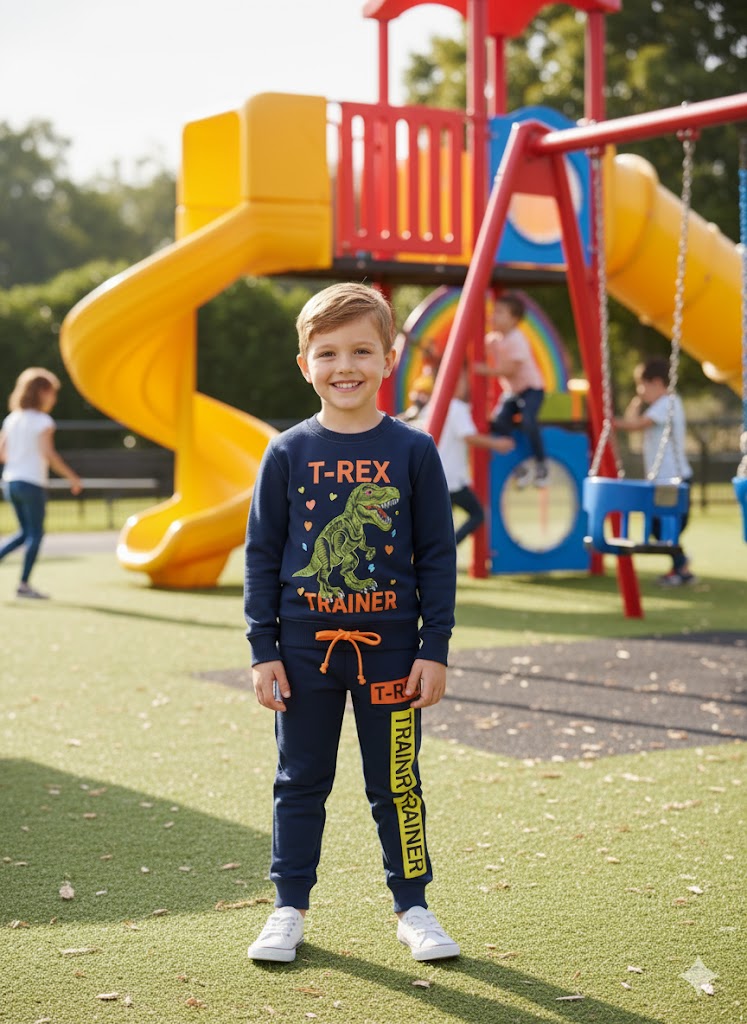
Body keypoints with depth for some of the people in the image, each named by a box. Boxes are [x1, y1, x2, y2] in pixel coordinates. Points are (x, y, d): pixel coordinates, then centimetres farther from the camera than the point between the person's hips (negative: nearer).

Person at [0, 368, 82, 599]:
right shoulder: (43, 422, -10)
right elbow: (49, 455, -17)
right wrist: (73, 477, -8)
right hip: (31, 484, -7)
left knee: (25, 532, 19)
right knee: (35, 534, 2)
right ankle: (24, 584, 1)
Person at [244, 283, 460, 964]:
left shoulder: (413, 451, -3)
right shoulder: (288, 454, -1)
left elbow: (438, 555, 0)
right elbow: (261, 554, 3)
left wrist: (435, 647, -3)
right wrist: (264, 649, -1)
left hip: (390, 648, -1)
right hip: (305, 648, 1)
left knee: (396, 782, 9)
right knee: (301, 781, 11)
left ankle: (412, 906, 25)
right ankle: (290, 909, 24)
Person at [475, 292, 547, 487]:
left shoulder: (517, 340, -20)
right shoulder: (492, 339, 1)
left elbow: (511, 369, -28)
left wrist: (486, 370, -33)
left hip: (531, 388, -7)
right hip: (511, 390, 7)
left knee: (528, 422, -30)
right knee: (497, 422, -17)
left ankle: (541, 465, -10)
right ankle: (519, 467, -4)